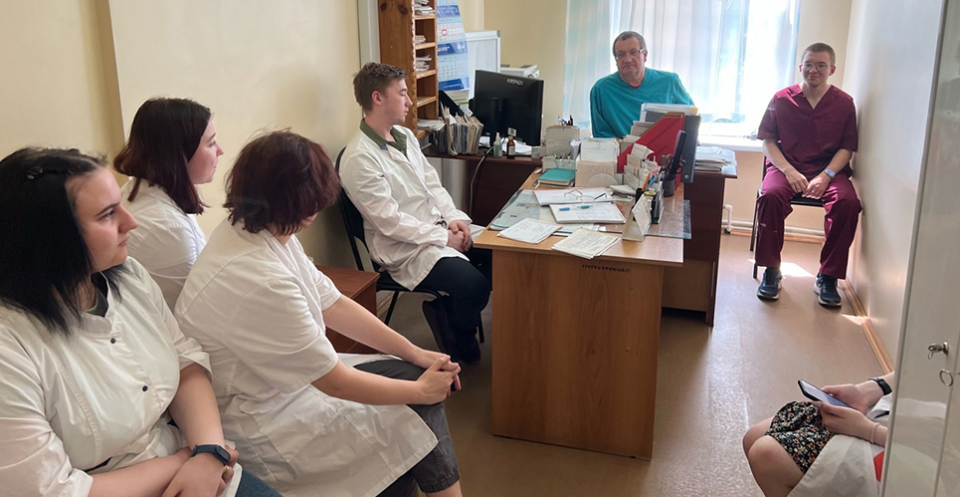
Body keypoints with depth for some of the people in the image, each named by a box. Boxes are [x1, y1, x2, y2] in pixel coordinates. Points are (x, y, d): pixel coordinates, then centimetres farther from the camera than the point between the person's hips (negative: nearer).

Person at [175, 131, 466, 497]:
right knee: (415, 420, -2)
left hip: (290, 379, 8)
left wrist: (416, 353, 0)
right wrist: (421, 391, -9)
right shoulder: (258, 281, -32)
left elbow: (334, 305, 3)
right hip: (261, 423, -8)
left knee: (412, 373, 5)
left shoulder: (269, 233, -6)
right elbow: (337, 383, -22)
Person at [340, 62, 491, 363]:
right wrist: (444, 238, -17)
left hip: (439, 228, 9)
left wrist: (454, 218, -4)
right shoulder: (358, 159, -17)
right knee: (473, 285, -26)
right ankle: (460, 344, 5)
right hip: (405, 249, -9)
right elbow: (390, 222, -20)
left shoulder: (405, 136, 11)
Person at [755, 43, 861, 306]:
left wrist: (826, 176, -14)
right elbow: (768, 141, 3)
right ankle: (771, 271, -18)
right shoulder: (782, 99, 5)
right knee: (770, 195, -34)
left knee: (848, 203, -31)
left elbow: (846, 148, 4)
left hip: (829, 169, 1)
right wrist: (789, 171, -12)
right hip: (786, 166, 0)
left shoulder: (844, 103, 6)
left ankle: (827, 277, -16)